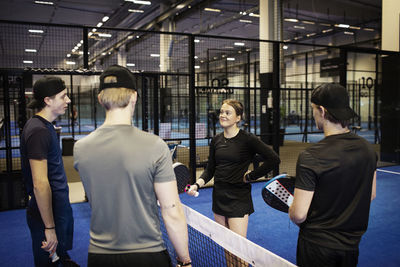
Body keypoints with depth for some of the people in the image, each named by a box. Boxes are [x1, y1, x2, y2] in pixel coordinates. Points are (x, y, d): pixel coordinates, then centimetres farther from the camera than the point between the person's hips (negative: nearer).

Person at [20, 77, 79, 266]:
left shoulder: (45, 125, 8)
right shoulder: (38, 131, -24)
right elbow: (40, 185, -27)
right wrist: (50, 227, -24)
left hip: (59, 207, 9)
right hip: (47, 213, -9)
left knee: (62, 250, 26)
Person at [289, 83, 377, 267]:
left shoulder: (310, 157, -27)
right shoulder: (368, 149, -6)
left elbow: (298, 215, -23)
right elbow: (370, 195, 8)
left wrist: (291, 209, -2)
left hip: (317, 245, -5)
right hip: (352, 243, 6)